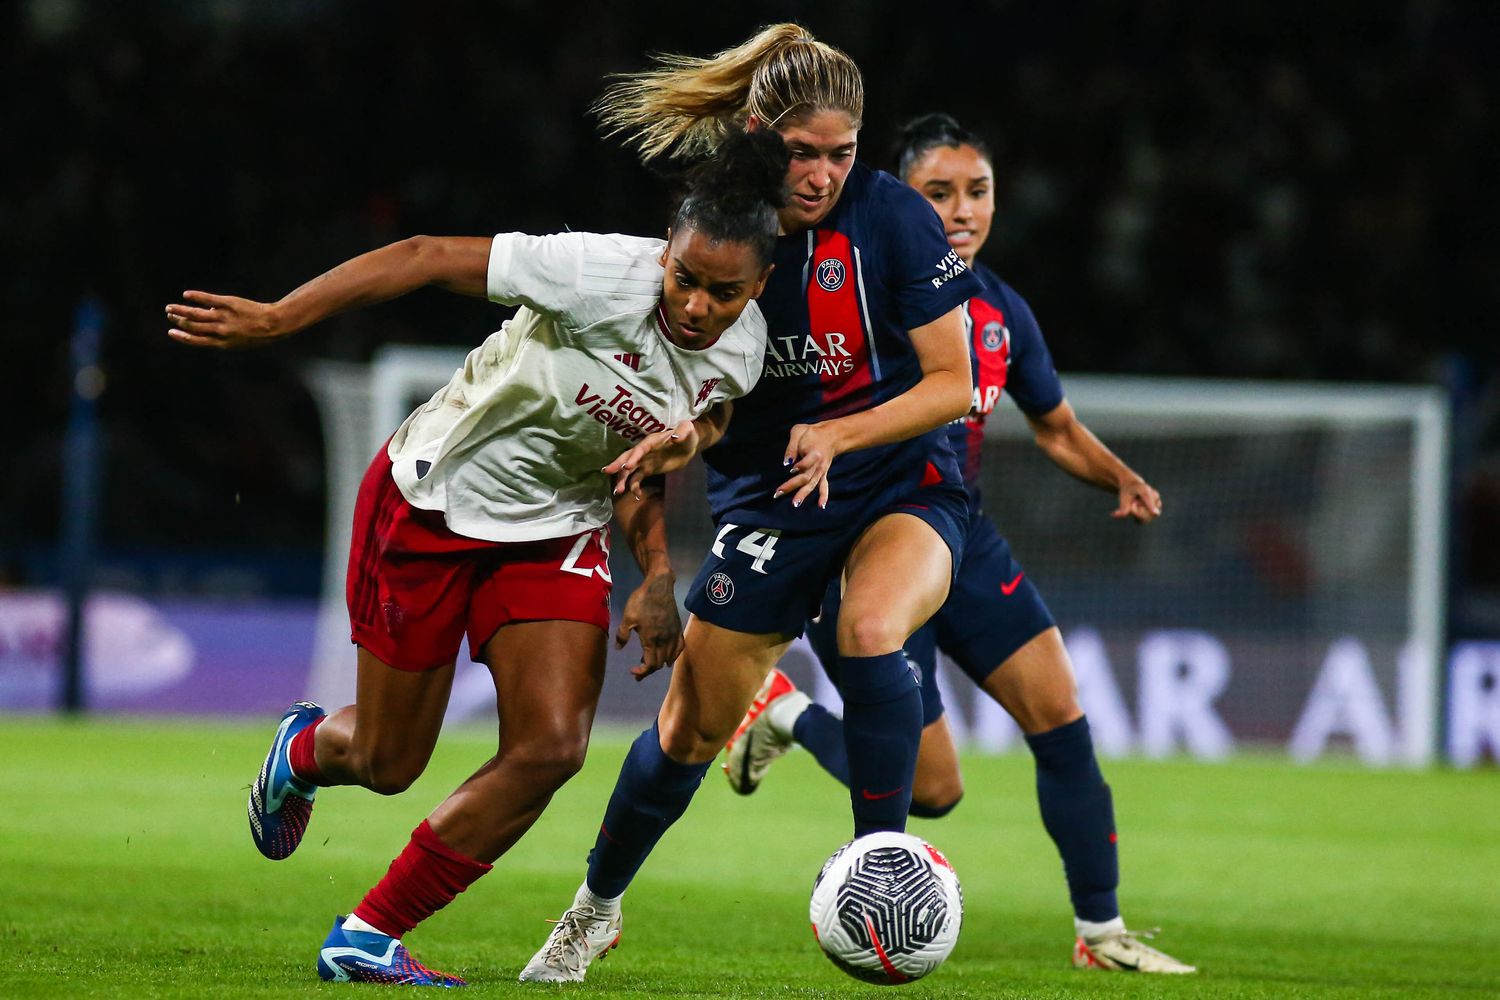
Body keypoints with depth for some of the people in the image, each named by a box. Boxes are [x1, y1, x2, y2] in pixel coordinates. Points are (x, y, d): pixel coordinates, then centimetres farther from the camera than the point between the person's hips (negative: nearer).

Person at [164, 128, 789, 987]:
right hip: (432, 504, -5)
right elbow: (425, 259, -24)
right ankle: (307, 749, 46)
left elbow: (644, 461, 5)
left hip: (557, 534, 5)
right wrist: (275, 319, -26)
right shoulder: (605, 274, -30)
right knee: (386, 765, 5)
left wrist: (656, 575, -8)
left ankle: (368, 937, -1)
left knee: (552, 749, -14)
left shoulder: (739, 355, -11)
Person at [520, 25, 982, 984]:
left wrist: (838, 435, -25)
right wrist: (682, 435, -18)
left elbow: (953, 382, -14)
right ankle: (596, 909, 29)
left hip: (901, 483, -3)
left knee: (871, 629, -35)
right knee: (691, 726, 5)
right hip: (767, 501, 3)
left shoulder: (892, 215, -17)